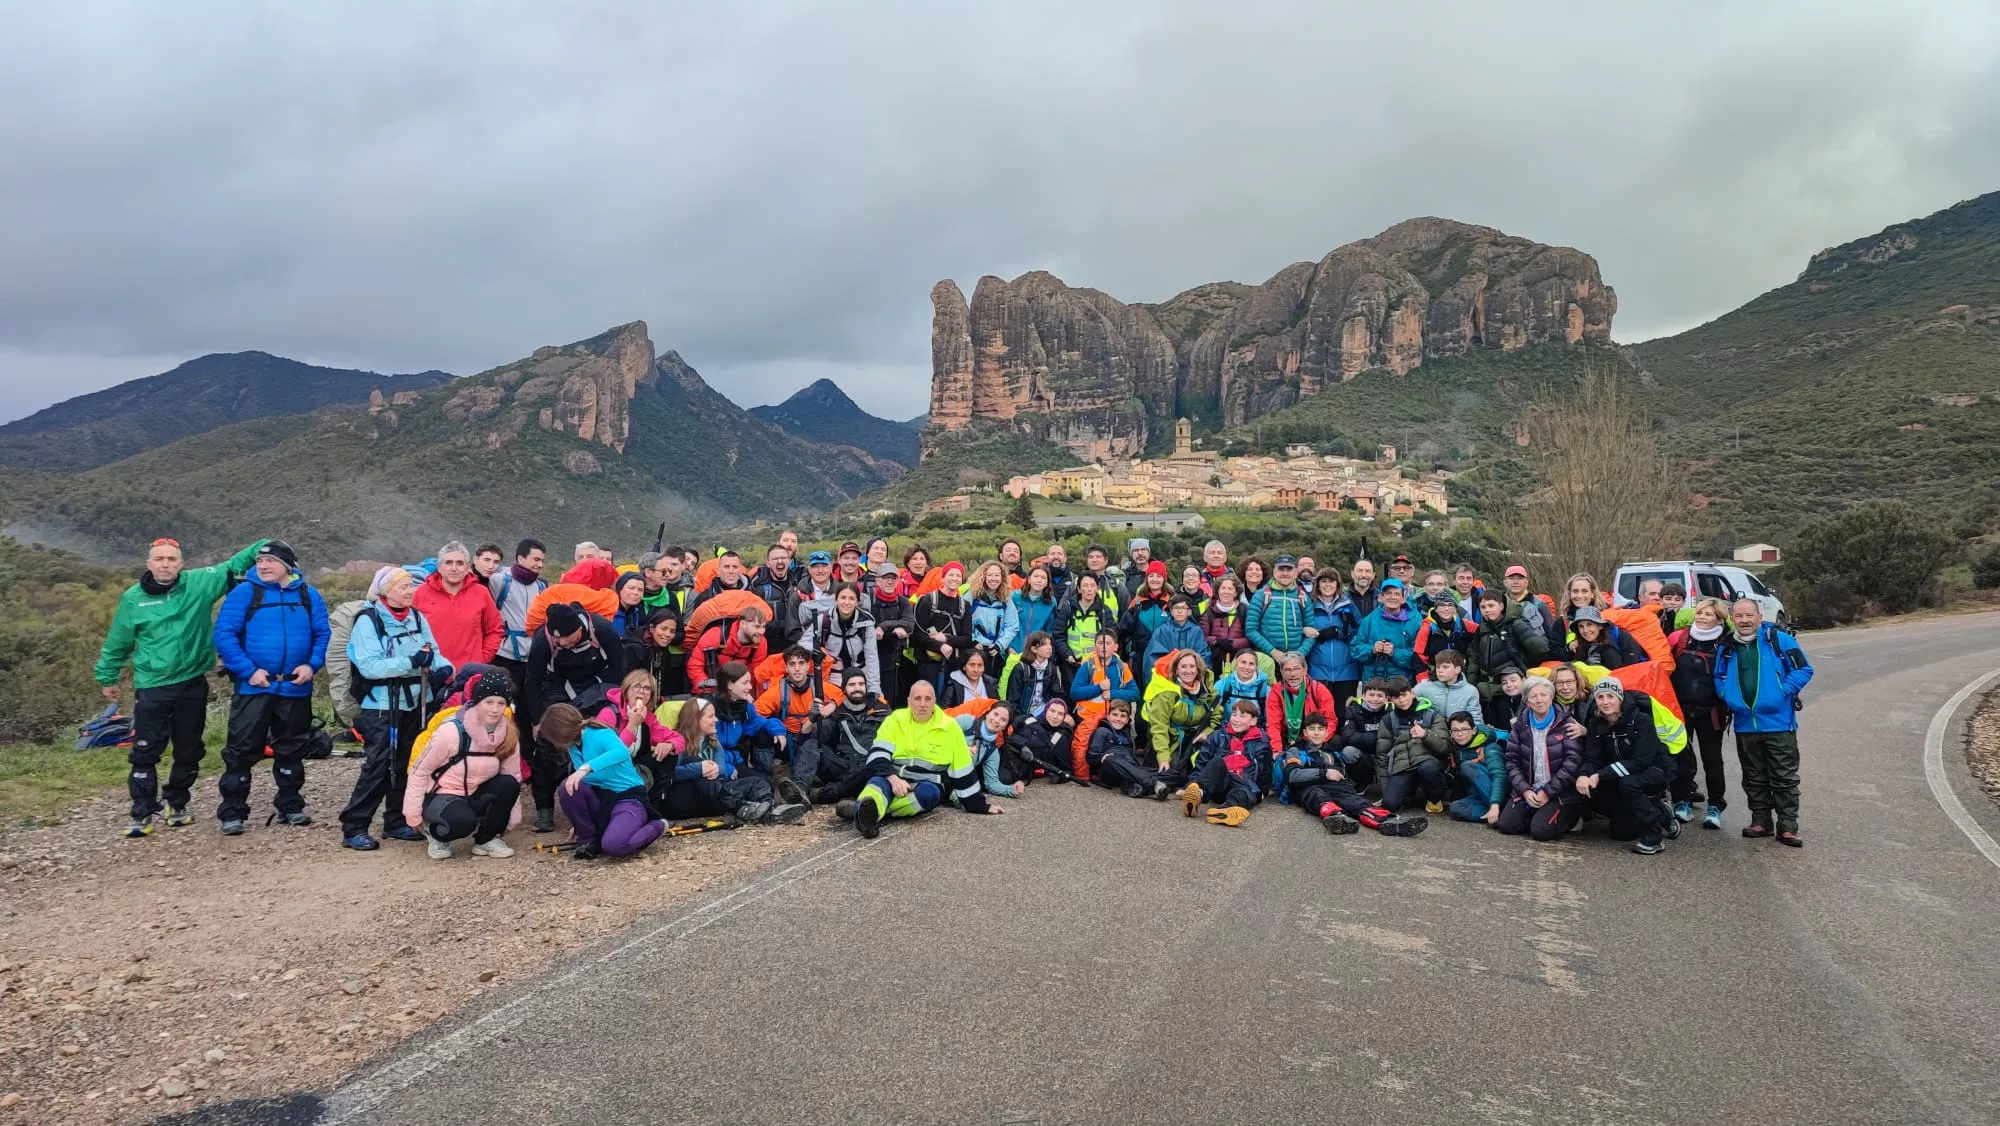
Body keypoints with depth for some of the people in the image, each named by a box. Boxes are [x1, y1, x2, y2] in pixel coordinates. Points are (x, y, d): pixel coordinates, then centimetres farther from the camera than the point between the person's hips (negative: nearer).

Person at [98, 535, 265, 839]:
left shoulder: (199, 583, -3)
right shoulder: (133, 597, -1)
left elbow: (233, 566, -1)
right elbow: (117, 643, 10)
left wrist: (264, 547, -15)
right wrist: (106, 677, 18)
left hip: (192, 684, 1)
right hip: (151, 688, -1)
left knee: (189, 751, 12)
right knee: (145, 752, -2)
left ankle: (177, 804, 30)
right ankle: (142, 814, 6)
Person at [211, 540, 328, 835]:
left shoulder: (308, 595, 4)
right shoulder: (244, 592, -5)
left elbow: (323, 634, 3)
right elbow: (224, 634, -11)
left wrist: (312, 665, -13)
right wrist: (248, 670, -18)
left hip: (295, 688, 3)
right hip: (253, 686, -3)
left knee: (291, 750, 13)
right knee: (241, 750, -2)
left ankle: (291, 807, 25)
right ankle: (232, 813, 7)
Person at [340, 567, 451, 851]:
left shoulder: (418, 617, 7)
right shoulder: (368, 621, -11)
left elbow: (435, 653, 5)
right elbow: (368, 666, -20)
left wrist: (442, 667, -17)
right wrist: (411, 662, -28)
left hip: (416, 704, 6)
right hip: (381, 707, -6)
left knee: (406, 764, 13)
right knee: (378, 767, -7)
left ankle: (396, 821, 25)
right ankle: (353, 828, 3)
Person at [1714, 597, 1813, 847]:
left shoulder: (1779, 640, -6)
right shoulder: (1727, 647, 6)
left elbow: (1803, 670, -6)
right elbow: (1719, 677, 17)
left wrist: (1782, 692, -13)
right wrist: (1726, 696, 0)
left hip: (1779, 722, -4)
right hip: (1745, 724, 4)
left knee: (1785, 777, 1)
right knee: (1754, 777, 13)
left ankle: (1787, 826, 7)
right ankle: (1761, 821, 23)